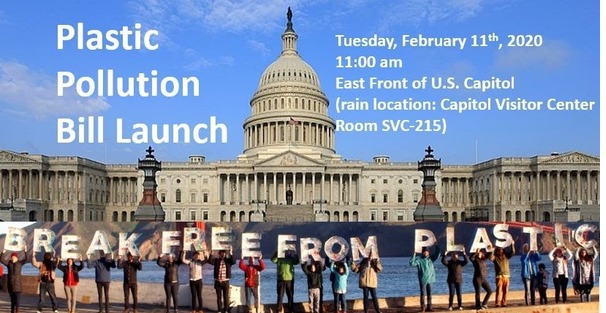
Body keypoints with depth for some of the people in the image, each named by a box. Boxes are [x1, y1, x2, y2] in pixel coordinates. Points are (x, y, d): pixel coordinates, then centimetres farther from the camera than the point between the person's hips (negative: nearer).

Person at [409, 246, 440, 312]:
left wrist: (436, 245, 1)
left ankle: (429, 307, 17)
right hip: (423, 280, -4)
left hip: (430, 279, 4)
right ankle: (423, 307, 5)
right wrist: (414, 254, -24)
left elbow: (437, 254, 10)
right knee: (423, 294, 0)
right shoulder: (419, 260, -6)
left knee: (429, 294, 10)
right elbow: (412, 263, -19)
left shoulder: (431, 258, 8)